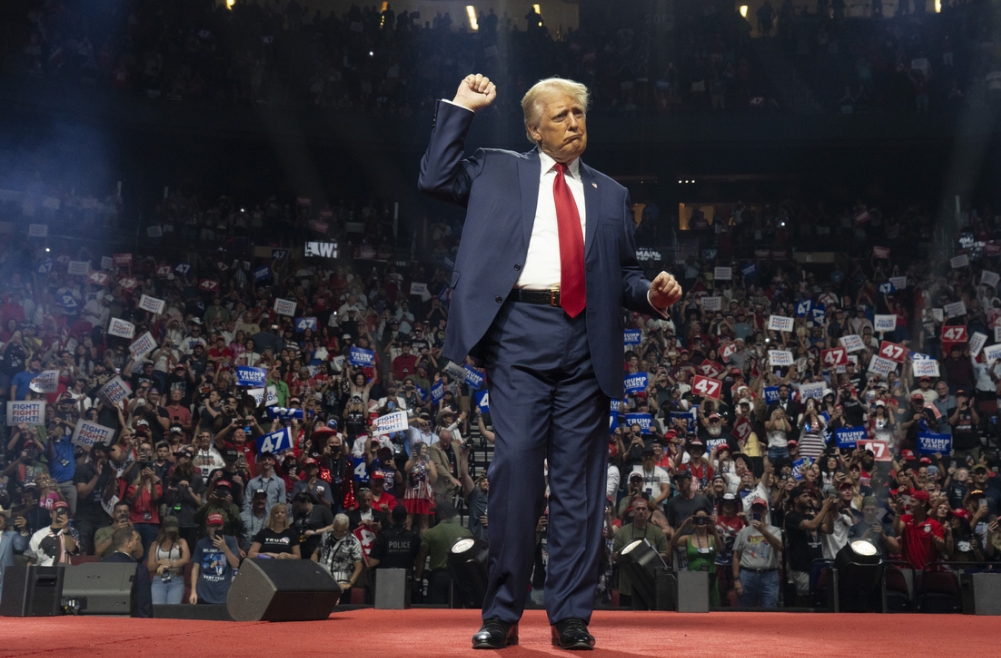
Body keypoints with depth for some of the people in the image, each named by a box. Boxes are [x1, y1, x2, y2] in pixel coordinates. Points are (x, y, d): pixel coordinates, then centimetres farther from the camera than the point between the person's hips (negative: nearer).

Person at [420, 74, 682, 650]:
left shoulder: (610, 194, 22)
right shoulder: (499, 172, 16)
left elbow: (625, 274, 21)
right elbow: (436, 178, 4)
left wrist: (652, 295, 0)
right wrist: (461, 109, 5)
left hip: (586, 342, 3)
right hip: (521, 331, -2)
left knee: (579, 479, 2)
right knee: (516, 465, -9)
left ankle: (571, 616, 8)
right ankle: (503, 613, 1)